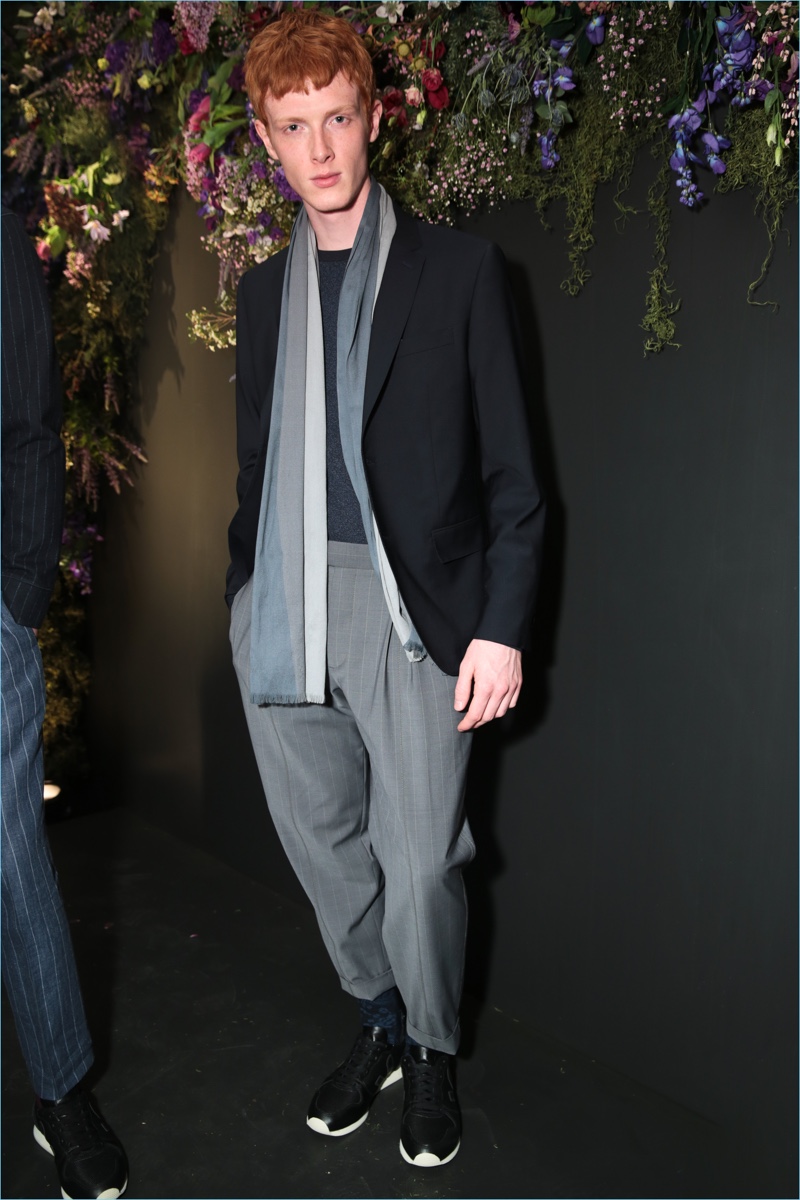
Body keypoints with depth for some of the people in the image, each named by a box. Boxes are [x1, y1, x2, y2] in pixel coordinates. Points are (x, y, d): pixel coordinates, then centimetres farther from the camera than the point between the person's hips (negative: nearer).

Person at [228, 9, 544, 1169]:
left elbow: (511, 472, -1)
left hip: (408, 603, -4)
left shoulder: (458, 269, 2)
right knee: (323, 845, 13)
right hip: (281, 605, 5)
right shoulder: (263, 287, 15)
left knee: (418, 864, 0)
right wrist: (248, 590, 14)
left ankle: (433, 1053, 29)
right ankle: (380, 1023, 38)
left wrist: (501, 627, -7)